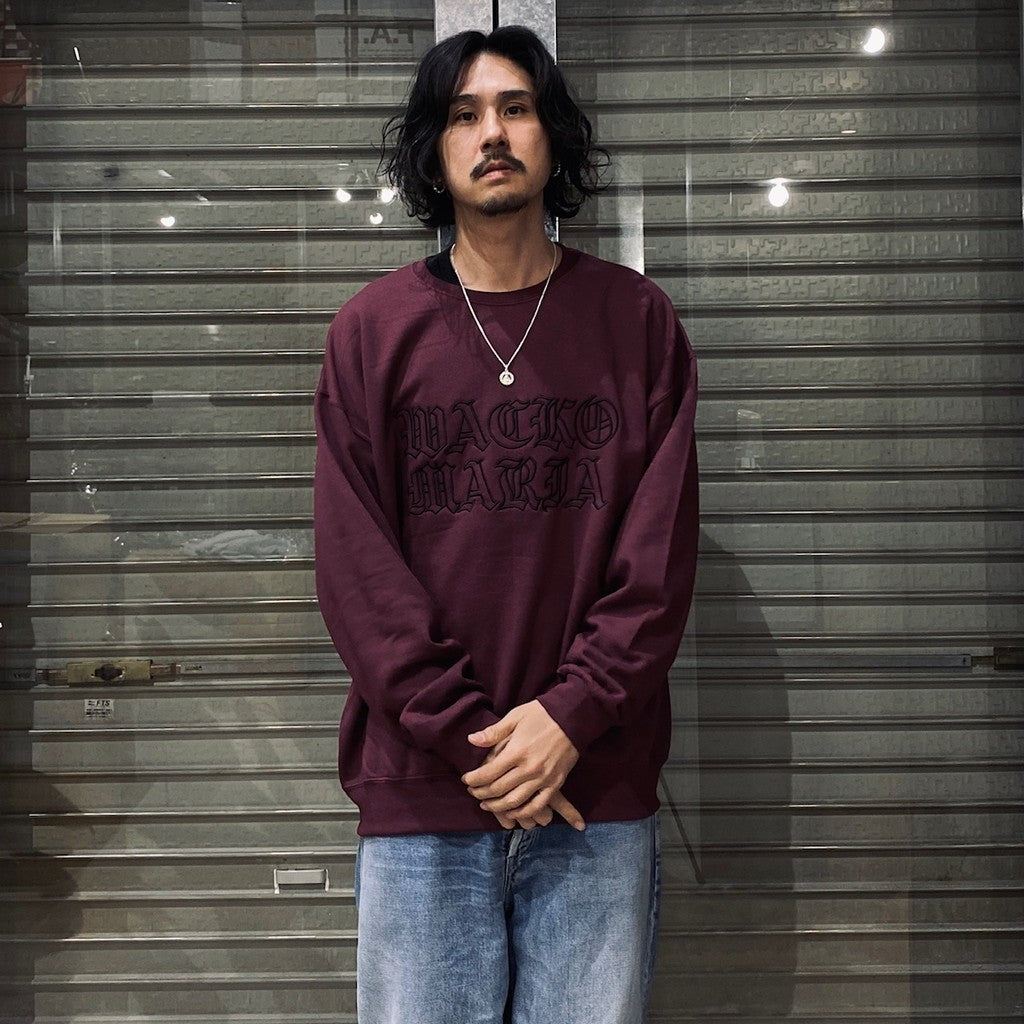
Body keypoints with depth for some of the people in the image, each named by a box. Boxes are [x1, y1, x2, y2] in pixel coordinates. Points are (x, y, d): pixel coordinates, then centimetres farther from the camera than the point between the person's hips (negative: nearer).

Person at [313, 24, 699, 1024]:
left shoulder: (636, 319, 5)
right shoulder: (372, 328, 4)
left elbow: (660, 553, 0)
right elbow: (355, 564, -2)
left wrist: (569, 717, -11)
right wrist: (471, 739, -9)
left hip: (599, 790, 1)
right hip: (419, 790, 0)